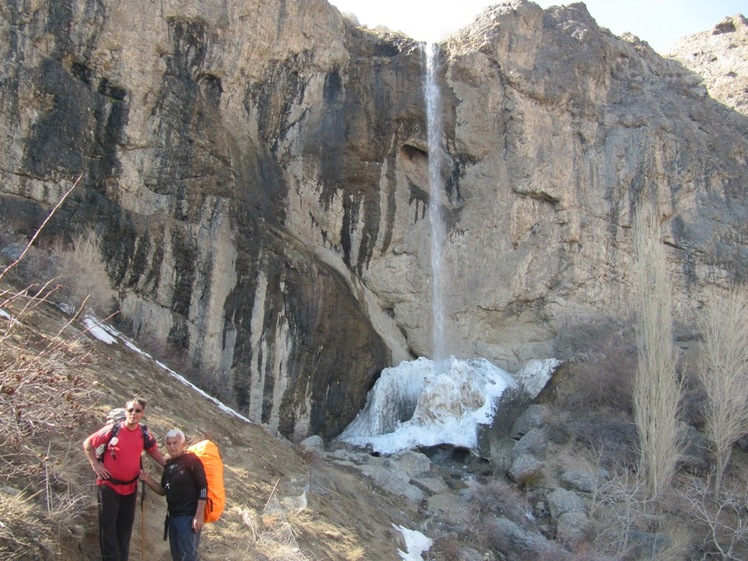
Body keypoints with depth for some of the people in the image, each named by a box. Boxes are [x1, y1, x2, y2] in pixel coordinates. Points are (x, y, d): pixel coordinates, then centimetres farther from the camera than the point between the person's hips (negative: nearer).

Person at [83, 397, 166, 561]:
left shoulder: (144, 434, -2)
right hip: (109, 485, -4)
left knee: (126, 527, 13)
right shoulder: (113, 429, -13)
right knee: (108, 525, 1)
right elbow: (87, 444, -2)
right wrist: (95, 465, -9)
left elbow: (153, 450, 16)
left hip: (130, 487, 4)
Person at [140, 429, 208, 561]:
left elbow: (203, 488, -15)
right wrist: (149, 480, 0)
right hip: (172, 516, 8)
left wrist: (199, 515, -20)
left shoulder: (192, 460, -11)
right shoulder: (169, 465, 13)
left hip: (189, 516, -8)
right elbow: (164, 490, 18)